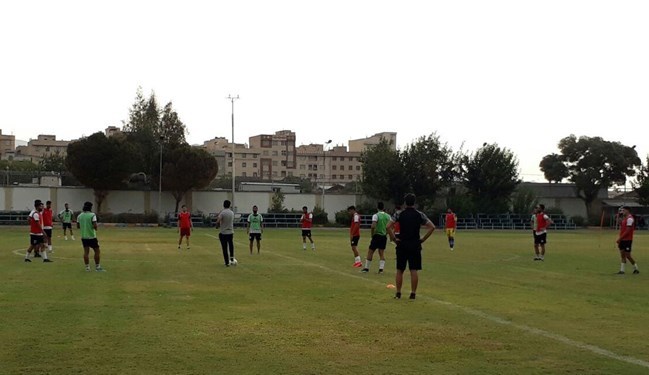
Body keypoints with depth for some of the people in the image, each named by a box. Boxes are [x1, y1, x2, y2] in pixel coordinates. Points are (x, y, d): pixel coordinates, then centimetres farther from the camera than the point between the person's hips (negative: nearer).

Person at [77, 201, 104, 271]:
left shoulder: (79, 216, 5)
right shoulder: (92, 215, -12)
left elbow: (78, 226, 10)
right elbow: (95, 225, -19)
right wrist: (95, 228, 2)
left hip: (83, 236, 5)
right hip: (92, 236, -5)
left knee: (86, 251, 8)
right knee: (97, 251, 5)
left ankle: (87, 267, 7)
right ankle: (97, 267, 6)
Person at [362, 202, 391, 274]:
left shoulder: (376, 215, -10)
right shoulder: (388, 216, 6)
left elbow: (373, 226, -20)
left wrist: (372, 235, -7)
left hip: (377, 235, -5)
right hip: (384, 236, 5)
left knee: (370, 252, 5)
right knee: (382, 253, 9)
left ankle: (366, 268, 11)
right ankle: (381, 269, 1)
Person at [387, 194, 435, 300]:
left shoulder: (399, 214, -2)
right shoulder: (420, 215, 1)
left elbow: (389, 226, -11)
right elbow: (432, 227, -3)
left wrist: (394, 238, -2)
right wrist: (423, 239, 2)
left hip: (402, 245, 0)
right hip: (415, 246, 0)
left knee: (400, 270, 8)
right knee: (414, 270, 4)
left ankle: (398, 293, 11)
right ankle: (413, 293, 5)